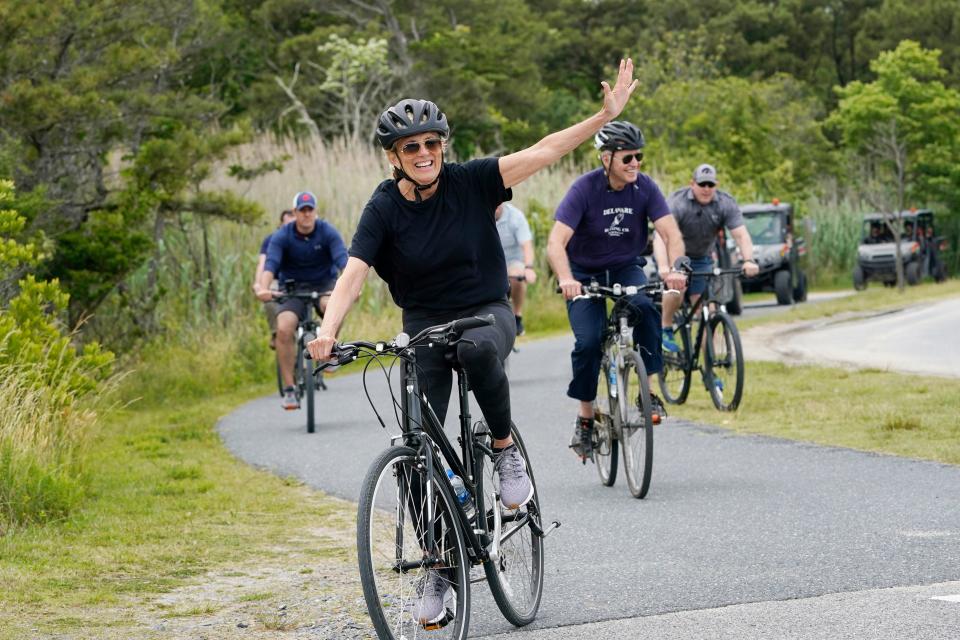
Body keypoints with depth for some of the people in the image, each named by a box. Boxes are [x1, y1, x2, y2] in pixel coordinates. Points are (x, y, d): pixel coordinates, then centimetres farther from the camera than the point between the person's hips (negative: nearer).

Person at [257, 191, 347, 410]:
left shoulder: (328, 232, -11)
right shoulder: (282, 236, -10)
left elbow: (343, 260, -24)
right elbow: (270, 263, -23)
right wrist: (264, 288, -44)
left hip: (324, 285, -1)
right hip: (294, 289, 1)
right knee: (284, 329, -24)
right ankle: (289, 389, -16)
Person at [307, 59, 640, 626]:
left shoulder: (470, 182, -9)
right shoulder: (384, 210, -10)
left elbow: (543, 152, -15)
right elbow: (353, 276, -20)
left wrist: (606, 114, -24)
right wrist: (328, 329, -39)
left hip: (487, 312, -1)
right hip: (425, 324, 1)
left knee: (477, 349, -39)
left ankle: (507, 451, -13)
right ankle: (437, 566, 8)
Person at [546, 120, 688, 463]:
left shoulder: (645, 187, -15)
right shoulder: (584, 189, -23)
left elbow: (671, 233, -22)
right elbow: (556, 243, -31)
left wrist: (675, 268, -43)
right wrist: (566, 279, -51)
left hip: (626, 268, 2)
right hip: (585, 273, -2)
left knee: (646, 308, -31)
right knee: (588, 342, -19)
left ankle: (650, 391, -21)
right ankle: (585, 417, 1)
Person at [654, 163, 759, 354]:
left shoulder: (726, 204, -17)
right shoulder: (677, 202, -27)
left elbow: (741, 235, -25)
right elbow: (661, 236, -39)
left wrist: (748, 260, -44)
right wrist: (663, 267, -55)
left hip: (702, 259, 4)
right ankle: (666, 329, -10)